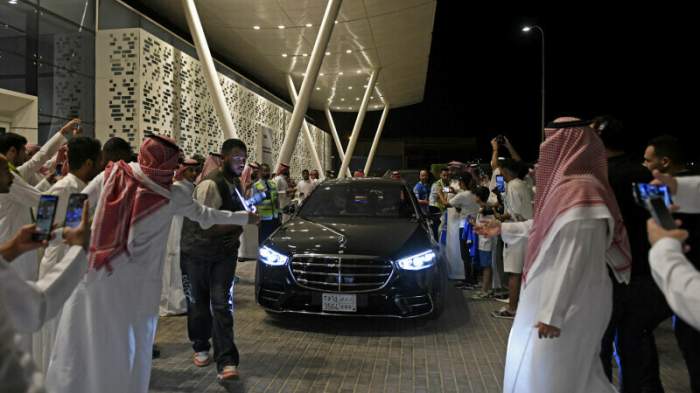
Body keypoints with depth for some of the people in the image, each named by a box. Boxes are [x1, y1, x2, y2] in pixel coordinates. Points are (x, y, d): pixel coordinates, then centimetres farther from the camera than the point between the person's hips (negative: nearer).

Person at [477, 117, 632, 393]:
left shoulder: (579, 191, -24)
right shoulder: (564, 186, 7)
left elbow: (575, 262, -27)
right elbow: (543, 227, 23)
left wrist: (553, 314, -24)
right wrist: (503, 228, 28)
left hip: (567, 306, -9)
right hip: (553, 297, 9)